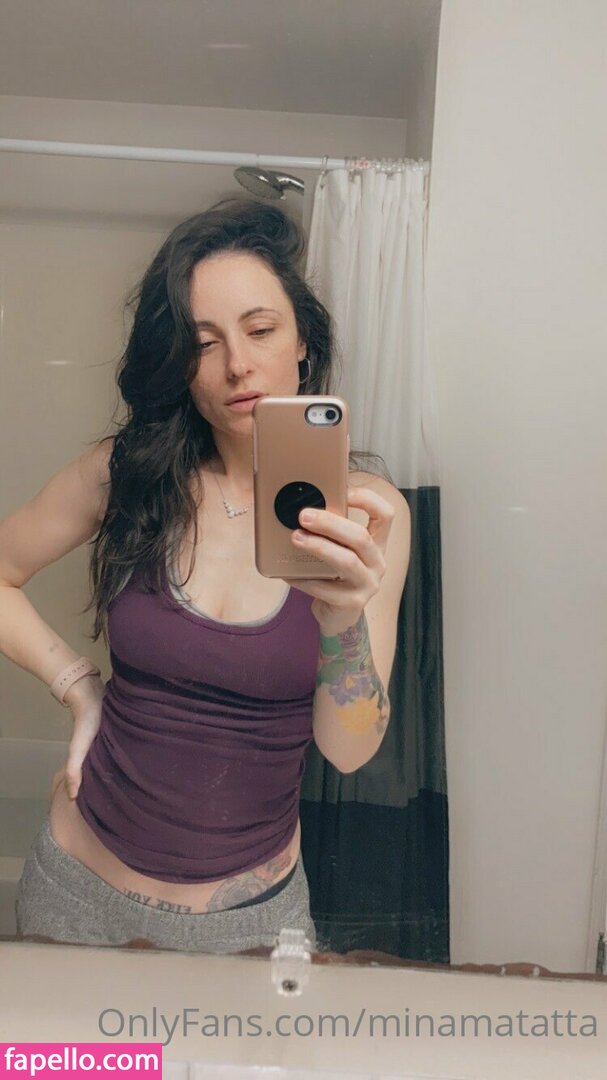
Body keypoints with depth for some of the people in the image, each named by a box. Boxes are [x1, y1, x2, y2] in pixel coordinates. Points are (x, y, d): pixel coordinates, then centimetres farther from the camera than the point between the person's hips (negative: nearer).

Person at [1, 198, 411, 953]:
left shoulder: (368, 511, -14)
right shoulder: (125, 473, -11)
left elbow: (347, 748, -18)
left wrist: (344, 619, -35)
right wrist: (78, 687, -5)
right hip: (81, 876, 2)